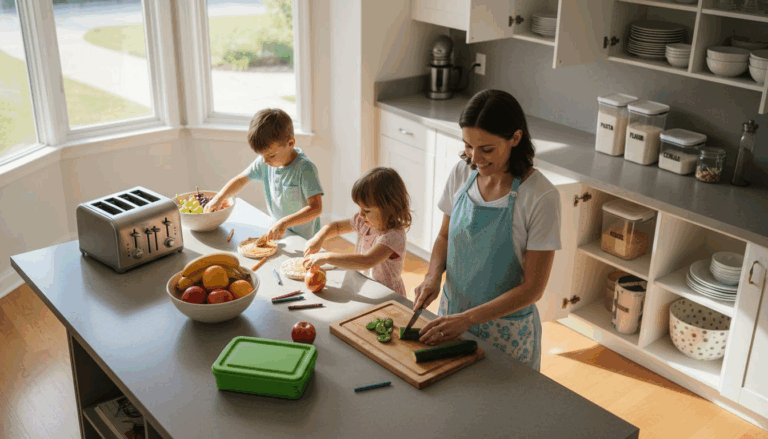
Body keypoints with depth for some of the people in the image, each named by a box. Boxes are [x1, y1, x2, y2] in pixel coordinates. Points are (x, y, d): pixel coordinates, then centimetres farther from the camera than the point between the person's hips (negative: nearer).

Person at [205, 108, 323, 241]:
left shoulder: (305, 168, -20)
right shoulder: (263, 162, 0)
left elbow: (316, 208, -27)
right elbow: (242, 179, 18)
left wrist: (284, 223, -36)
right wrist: (218, 198, 5)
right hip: (277, 233, 3)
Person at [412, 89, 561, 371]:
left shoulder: (541, 197, -21)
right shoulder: (462, 174, -7)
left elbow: (532, 288, -18)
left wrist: (467, 318, -23)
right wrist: (433, 276, -11)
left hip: (504, 330, -4)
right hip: (451, 314, 4)